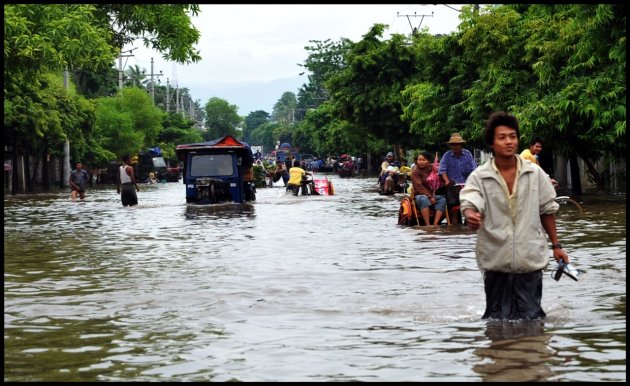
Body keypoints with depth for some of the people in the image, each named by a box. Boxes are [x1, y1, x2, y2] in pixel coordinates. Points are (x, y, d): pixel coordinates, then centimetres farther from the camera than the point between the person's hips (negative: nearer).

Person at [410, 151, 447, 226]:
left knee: (442, 199, -24)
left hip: (432, 195, 5)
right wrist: (429, 197, -22)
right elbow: (419, 187, -14)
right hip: (420, 195, -5)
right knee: (424, 199, -38)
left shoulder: (432, 169, 9)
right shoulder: (415, 171, -5)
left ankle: (435, 224, -33)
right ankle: (427, 225, -40)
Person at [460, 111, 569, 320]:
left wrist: (556, 245, 10)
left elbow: (547, 210, 10)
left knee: (531, 317, 7)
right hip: (496, 261, -1)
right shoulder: (479, 177, -4)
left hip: (530, 259, 1)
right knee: (498, 318, 9)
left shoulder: (535, 173, 2)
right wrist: (471, 216, -45)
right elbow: (469, 204, -21)